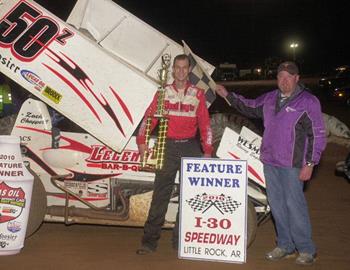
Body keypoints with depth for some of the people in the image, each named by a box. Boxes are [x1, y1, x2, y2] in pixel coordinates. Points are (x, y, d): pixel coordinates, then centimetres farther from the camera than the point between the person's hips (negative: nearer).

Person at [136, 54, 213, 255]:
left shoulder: (198, 94, 7)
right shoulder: (163, 93, 8)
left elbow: (205, 124, 6)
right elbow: (150, 117, 1)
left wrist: (207, 151, 0)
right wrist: (142, 141, -12)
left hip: (191, 147, 1)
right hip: (168, 147, -1)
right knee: (160, 194, -1)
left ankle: (181, 240, 15)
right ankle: (150, 240, 3)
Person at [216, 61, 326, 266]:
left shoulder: (308, 102, -7)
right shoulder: (270, 99, 12)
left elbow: (318, 135, -9)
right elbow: (250, 108, 29)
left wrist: (310, 164, -13)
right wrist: (228, 96, 23)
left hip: (292, 164, -6)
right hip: (270, 161, 7)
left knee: (294, 205, -6)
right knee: (276, 204, 12)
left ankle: (306, 250, 8)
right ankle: (285, 245, 25)